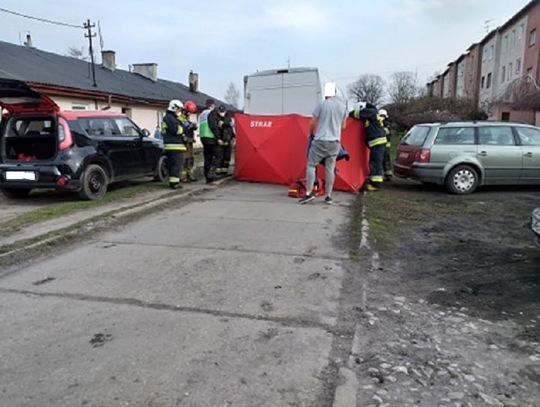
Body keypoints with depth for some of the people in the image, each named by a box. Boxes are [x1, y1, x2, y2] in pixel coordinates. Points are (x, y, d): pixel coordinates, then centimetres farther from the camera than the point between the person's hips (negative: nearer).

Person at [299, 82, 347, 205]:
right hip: (335, 142, 4)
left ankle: (309, 193, -4)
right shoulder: (342, 106, 8)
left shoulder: (322, 104, -6)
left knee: (311, 164, 4)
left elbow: (312, 123, -2)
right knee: (330, 168, 8)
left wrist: (311, 133, 17)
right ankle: (328, 196, 9)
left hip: (320, 140, -4)